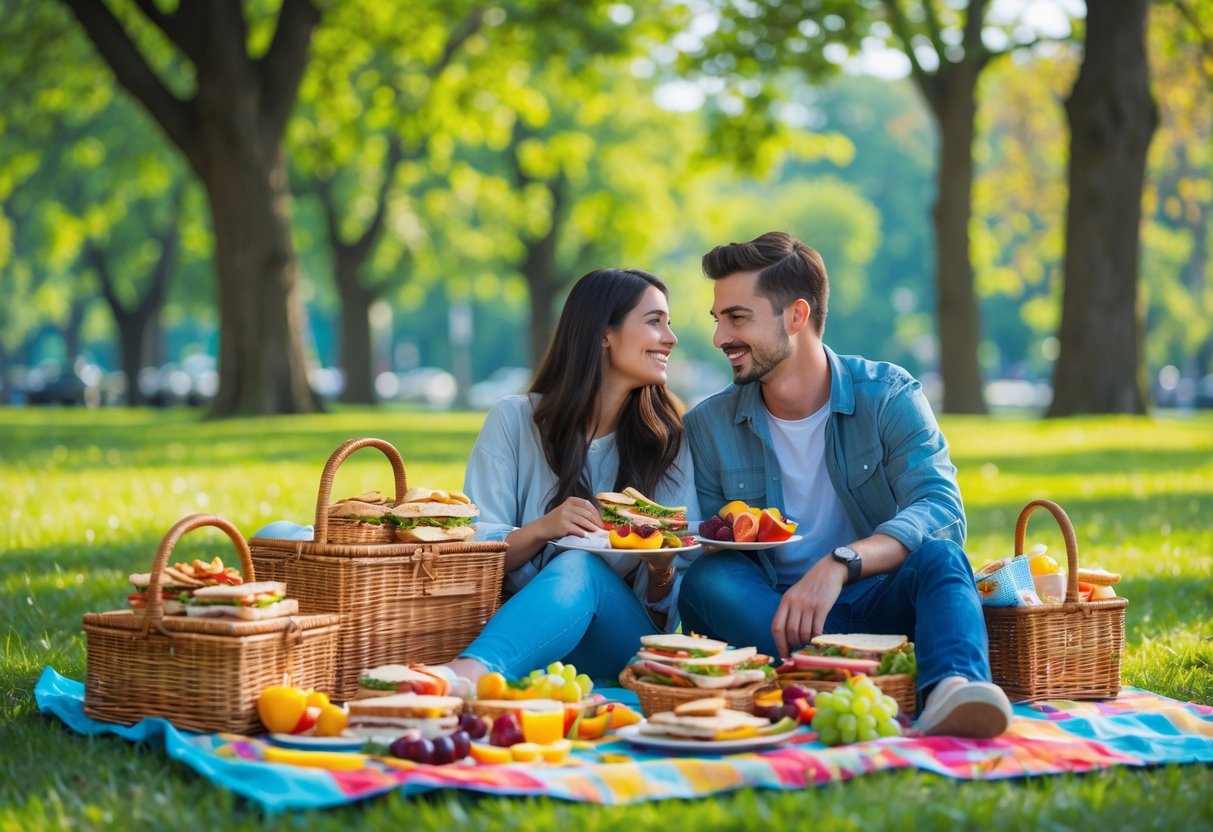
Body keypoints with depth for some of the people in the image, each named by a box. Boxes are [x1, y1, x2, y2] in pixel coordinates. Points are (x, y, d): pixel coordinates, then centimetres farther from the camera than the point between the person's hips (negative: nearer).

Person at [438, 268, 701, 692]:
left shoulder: (668, 439, 10)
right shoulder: (514, 420, 5)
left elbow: (667, 607, 9)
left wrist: (661, 569, -14)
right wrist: (543, 529, -20)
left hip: (623, 645, 1)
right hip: (520, 622, 0)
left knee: (578, 567, -34)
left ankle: (470, 671, -61)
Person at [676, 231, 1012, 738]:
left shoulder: (887, 396, -2)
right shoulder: (708, 427, 5)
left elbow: (941, 511, -17)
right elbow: (701, 552, 7)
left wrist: (839, 564, -34)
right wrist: (724, 539, -19)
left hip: (875, 601, -1)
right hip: (769, 617, 2)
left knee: (938, 557, -32)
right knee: (705, 580, -29)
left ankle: (953, 691, -61)